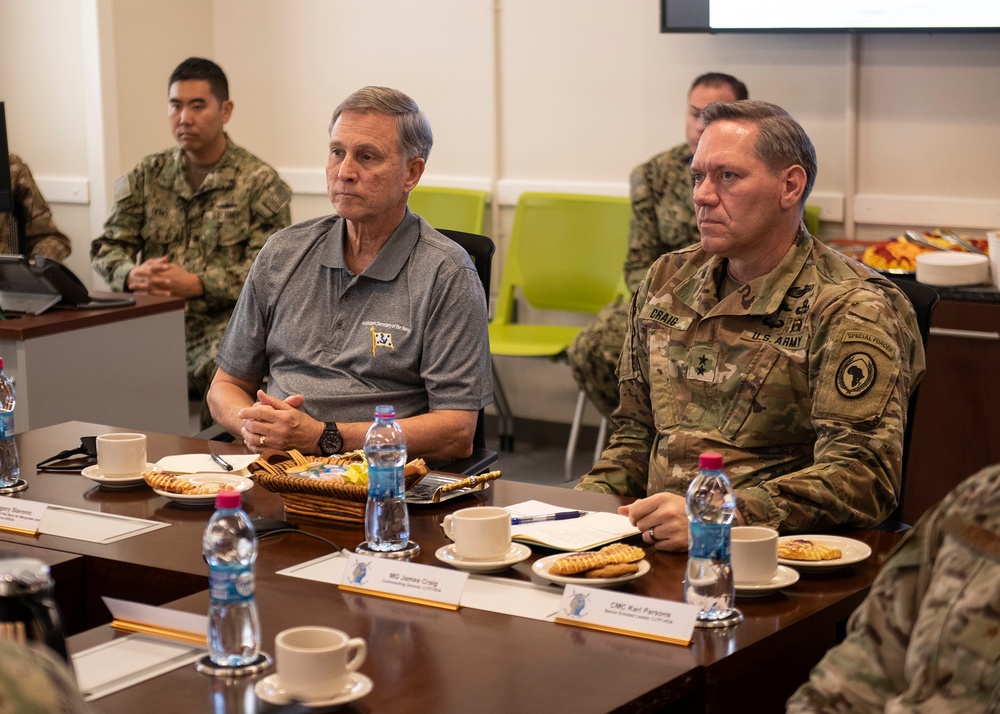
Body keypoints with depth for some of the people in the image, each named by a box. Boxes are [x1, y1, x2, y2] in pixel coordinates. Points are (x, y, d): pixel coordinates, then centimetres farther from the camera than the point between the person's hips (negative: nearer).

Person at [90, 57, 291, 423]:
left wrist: (197, 284, -18)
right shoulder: (146, 176, 17)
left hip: (226, 321, -4)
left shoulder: (260, 181, 3)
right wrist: (132, 275, -8)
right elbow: (107, 247, 16)